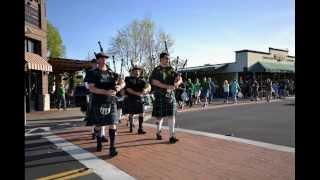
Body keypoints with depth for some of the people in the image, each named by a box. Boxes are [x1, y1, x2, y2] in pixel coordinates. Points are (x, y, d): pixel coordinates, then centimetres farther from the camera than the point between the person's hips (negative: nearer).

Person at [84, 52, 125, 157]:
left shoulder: (112, 72, 9)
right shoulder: (93, 74, -1)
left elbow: (123, 82, 5)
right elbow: (91, 88, -13)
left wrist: (119, 86, -19)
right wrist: (106, 92, -26)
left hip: (111, 102, 2)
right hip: (98, 103, -1)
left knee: (112, 124, -6)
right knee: (98, 125, 12)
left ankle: (112, 147, -3)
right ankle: (99, 143, 34)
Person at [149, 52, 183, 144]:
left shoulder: (171, 69, 12)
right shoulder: (157, 70, -3)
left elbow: (179, 78, 8)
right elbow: (153, 81, -17)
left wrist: (177, 83, -16)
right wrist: (167, 86, -23)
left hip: (171, 94, 4)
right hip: (160, 95, -4)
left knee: (171, 115, 0)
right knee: (160, 115, 6)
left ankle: (172, 136, 4)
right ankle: (158, 132, 28)